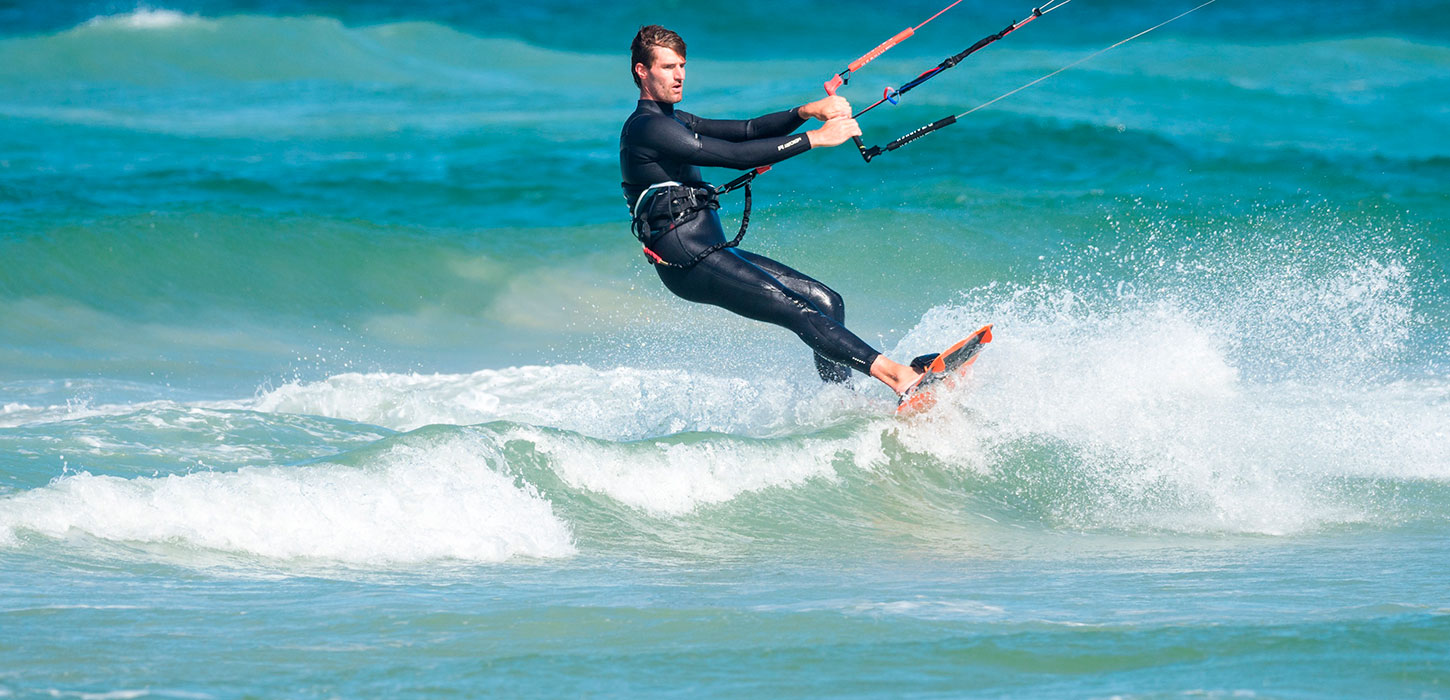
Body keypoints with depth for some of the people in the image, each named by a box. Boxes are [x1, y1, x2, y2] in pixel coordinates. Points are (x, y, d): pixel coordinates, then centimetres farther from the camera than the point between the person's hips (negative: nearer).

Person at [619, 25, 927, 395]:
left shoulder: (673, 122, 21)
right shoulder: (646, 128, -10)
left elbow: (747, 130, 13)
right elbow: (736, 156, -16)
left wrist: (806, 112, -4)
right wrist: (815, 138, -15)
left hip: (715, 251, 10)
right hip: (689, 263, -10)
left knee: (826, 302, 2)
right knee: (800, 311, -22)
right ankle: (900, 377, -32)